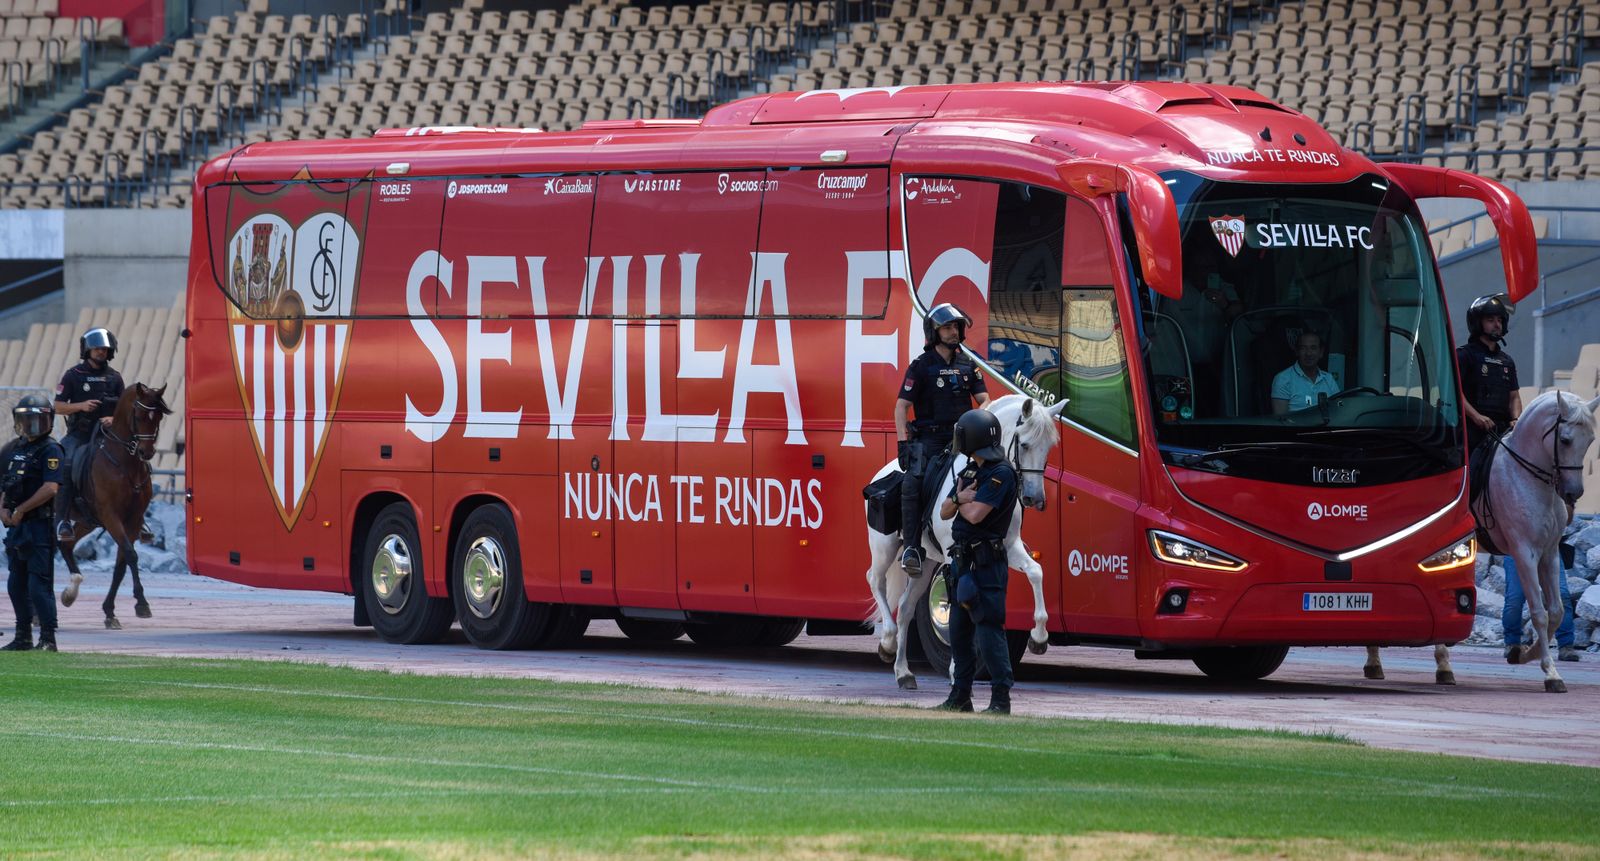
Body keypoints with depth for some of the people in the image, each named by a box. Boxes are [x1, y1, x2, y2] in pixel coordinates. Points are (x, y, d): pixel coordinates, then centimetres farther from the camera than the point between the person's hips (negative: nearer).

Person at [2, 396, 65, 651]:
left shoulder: (50, 450, -8)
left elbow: (50, 488, -19)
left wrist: (21, 510, -15)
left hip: (40, 524, -8)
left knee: (39, 584, -10)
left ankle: (48, 639, -7)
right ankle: (23, 637, 22)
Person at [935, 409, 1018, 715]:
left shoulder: (1000, 474, -13)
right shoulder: (970, 472, 15)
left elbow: (975, 514, -21)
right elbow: (944, 512, 14)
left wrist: (960, 499, 0)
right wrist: (959, 498, -7)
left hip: (986, 562, -10)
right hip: (963, 560, 10)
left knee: (988, 629, -12)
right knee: (959, 630, 13)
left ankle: (1001, 698, -12)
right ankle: (960, 695, 20)